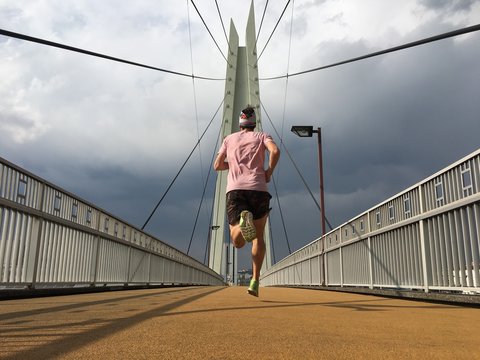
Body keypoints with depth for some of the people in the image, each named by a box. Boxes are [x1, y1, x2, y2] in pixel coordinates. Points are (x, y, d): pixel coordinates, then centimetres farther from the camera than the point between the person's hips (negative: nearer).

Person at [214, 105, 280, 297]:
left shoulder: (229, 138, 22)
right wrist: (269, 171, 7)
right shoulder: (262, 136, 15)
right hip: (258, 189, -1)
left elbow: (217, 165, 21)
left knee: (238, 242, -4)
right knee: (258, 237, 13)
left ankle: (242, 220, -39)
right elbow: (275, 151, -7)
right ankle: (255, 281, 3)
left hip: (235, 190, 1)